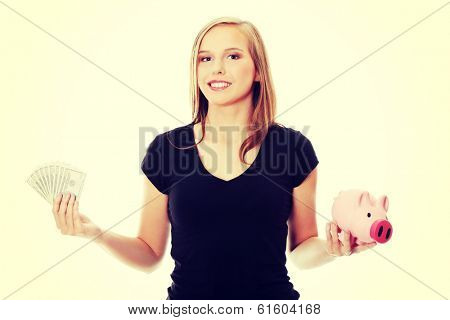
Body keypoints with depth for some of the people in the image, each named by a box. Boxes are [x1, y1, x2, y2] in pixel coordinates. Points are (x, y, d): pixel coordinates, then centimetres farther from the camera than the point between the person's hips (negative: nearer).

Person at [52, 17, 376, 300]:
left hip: (272, 295, 0)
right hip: (188, 295, 1)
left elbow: (302, 250, 2)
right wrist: (96, 232, -14)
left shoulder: (294, 147, -7)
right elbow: (150, 254, 2)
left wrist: (329, 247, -18)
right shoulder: (165, 148, -6)